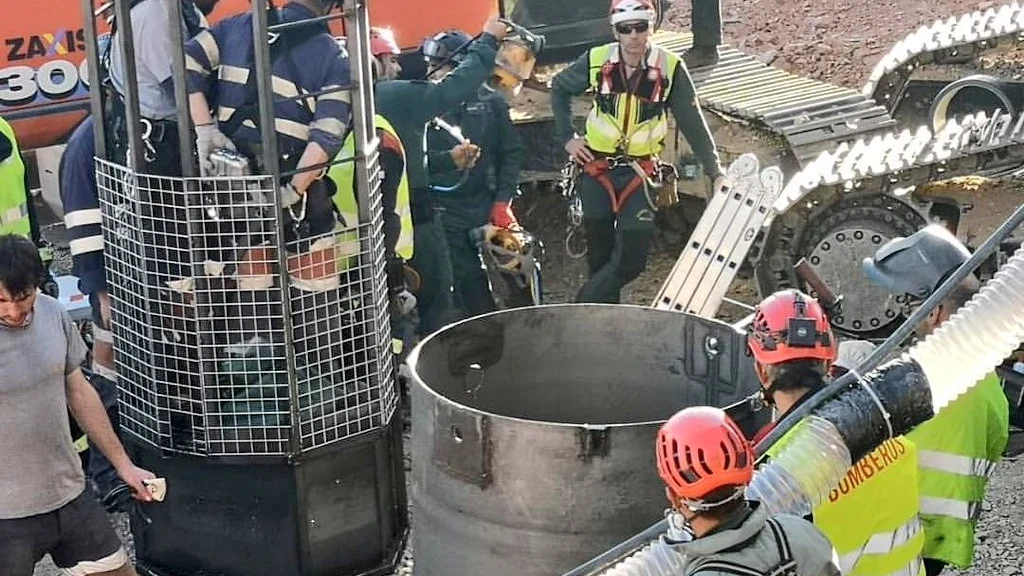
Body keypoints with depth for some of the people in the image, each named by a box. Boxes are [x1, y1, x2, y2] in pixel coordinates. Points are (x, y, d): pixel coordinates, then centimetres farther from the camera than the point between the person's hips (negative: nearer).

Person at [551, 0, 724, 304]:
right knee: (600, 255, 8)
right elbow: (559, 88, 13)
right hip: (597, 170, 1)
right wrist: (567, 137, 5)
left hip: (641, 173, -1)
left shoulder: (670, 68, -10)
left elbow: (693, 124, -6)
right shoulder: (597, 60, -6)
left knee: (631, 259, -9)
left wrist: (715, 172, -12)